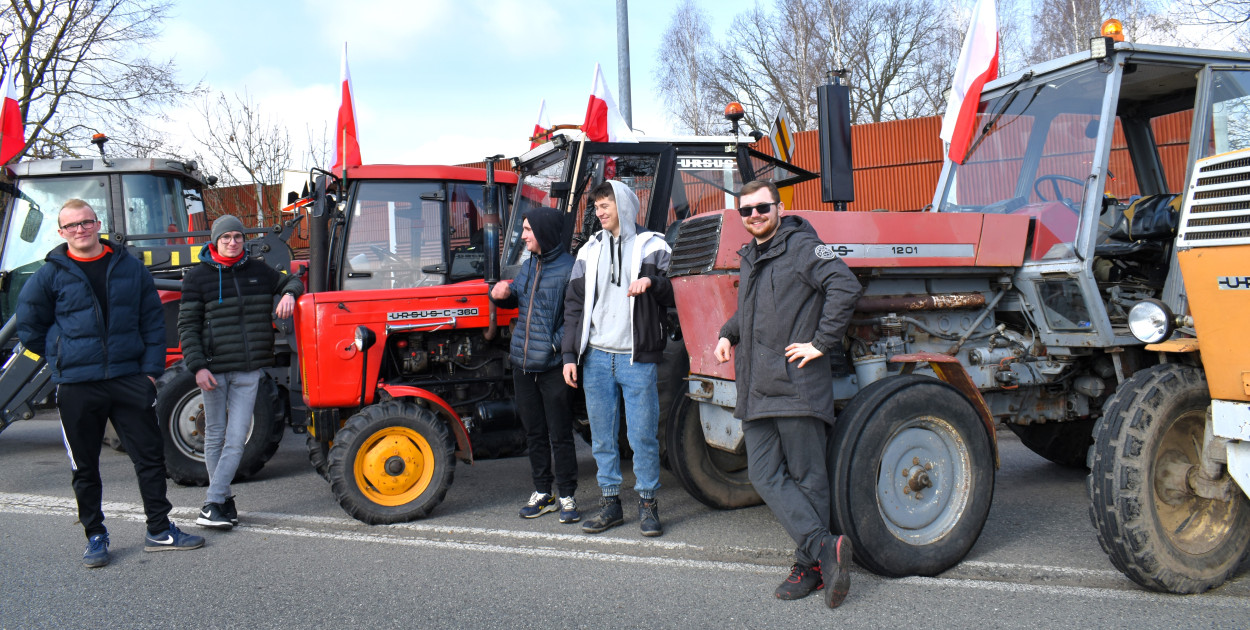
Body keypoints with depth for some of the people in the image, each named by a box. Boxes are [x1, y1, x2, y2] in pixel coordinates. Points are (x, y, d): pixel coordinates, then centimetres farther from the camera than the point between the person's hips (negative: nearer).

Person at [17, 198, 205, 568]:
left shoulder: (130, 267, 5)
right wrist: (62, 358, 7)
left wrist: (151, 368, -1)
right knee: (85, 467, 8)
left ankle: (159, 530, 17)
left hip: (129, 379, 1)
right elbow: (29, 327, 11)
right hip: (76, 386, -1)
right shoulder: (51, 275, 1)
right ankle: (95, 537, 21)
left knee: (150, 454, 5)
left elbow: (153, 321, 6)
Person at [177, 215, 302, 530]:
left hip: (249, 371, 1)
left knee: (236, 438, -5)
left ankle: (213, 502, -1)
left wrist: (289, 294, 0)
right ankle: (224, 498, 22)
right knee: (215, 435, 9)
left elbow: (291, 281, 25)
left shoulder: (258, 271, 9)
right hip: (214, 370, -1)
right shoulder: (197, 277, 1)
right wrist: (197, 366, -10)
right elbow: (188, 326, -1)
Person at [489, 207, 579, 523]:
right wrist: (502, 294, 3)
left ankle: (567, 496, 13)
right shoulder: (528, 265, 12)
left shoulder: (568, 268, -11)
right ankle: (542, 492, 26)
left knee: (559, 434, 1)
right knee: (534, 432, 14)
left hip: (553, 367, -7)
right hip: (522, 364, 7)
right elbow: (517, 298, 24)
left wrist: (556, 344, -20)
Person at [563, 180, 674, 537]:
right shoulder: (590, 251, 14)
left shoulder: (651, 246, 4)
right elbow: (574, 305, 13)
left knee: (642, 435, -1)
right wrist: (569, 354, 6)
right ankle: (610, 503, 19)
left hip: (637, 359, -4)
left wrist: (653, 281, -22)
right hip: (597, 357, 4)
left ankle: (648, 504, 12)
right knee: (602, 436, 8)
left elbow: (671, 297, -1)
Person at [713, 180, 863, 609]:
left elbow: (845, 287, -19)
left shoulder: (802, 247, -5)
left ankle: (811, 565, 8)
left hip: (797, 386, -8)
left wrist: (822, 343, -18)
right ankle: (825, 548, 2)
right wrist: (728, 334, 18)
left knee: (807, 478, 1)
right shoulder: (750, 258, 21)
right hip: (756, 392, 8)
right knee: (765, 476, 0)